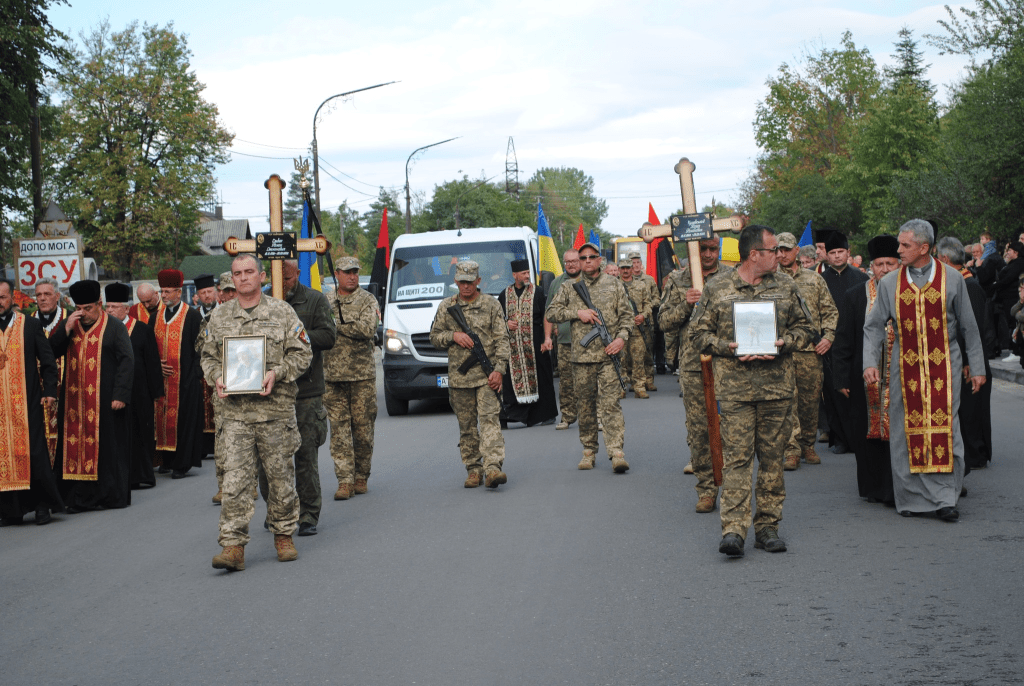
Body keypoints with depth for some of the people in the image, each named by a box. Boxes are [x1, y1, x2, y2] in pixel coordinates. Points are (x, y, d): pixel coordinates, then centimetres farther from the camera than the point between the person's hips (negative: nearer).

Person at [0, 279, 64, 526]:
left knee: (34, 453, -2)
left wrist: (49, 391, -4)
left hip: (26, 402, -2)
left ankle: (43, 505, 7)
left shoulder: (31, 325, 3)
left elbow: (47, 360, 4)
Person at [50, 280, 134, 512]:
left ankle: (111, 494, 8)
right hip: (75, 398, 4)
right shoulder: (70, 326, 11)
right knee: (77, 445, 2)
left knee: (107, 444, -1)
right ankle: (80, 497, 6)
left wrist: (120, 395, -15)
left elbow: (127, 361, -7)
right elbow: (52, 352, 2)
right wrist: (67, 328, -10)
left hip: (105, 399, -4)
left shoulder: (114, 327, -2)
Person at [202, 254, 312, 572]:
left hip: (275, 407, -1)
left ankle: (283, 535, 23)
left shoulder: (282, 312, 3)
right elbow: (208, 356, 17)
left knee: (280, 475, 7)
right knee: (235, 478, -6)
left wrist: (277, 373, -13)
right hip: (234, 411, 1)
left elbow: (302, 353, 2)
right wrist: (216, 378, -3)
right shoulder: (219, 316, 10)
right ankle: (233, 545, -6)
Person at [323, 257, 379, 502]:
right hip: (333, 376, 2)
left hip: (362, 375, -2)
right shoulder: (326, 302, 11)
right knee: (339, 429, -2)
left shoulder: (367, 300, 1)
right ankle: (345, 480, -2)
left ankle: (361, 477, 15)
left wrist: (335, 323, -12)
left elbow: (367, 329, -15)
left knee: (363, 428, 3)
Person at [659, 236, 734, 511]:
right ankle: (706, 488, 10)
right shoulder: (677, 280, 10)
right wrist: (685, 305, -10)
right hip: (692, 366, 1)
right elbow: (665, 322, 7)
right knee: (698, 429, 1)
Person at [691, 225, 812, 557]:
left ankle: (767, 526, 13)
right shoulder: (716, 289, 3)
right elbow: (700, 333, 6)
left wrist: (784, 343, -5)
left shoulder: (786, 286, 10)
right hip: (734, 388, -3)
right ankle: (733, 529, -10)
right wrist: (729, 348, -10)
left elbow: (803, 327, 15)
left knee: (772, 457, 5)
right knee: (736, 457, -8)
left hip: (778, 387, 3)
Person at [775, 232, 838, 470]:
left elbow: (830, 311, 13)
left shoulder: (815, 280, 12)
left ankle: (808, 446, 20)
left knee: (810, 399, 6)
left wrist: (828, 337, 0)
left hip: (811, 350, 2)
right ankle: (791, 449, -8)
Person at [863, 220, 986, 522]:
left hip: (944, 363, -1)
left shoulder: (952, 279, 0)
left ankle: (944, 497, 1)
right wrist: (870, 361, -7)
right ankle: (912, 496, 11)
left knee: (944, 428, -5)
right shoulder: (889, 283, 3)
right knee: (908, 429, 1)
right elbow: (874, 326, 6)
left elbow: (968, 326, 6)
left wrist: (977, 367, 5)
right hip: (905, 365, 1)